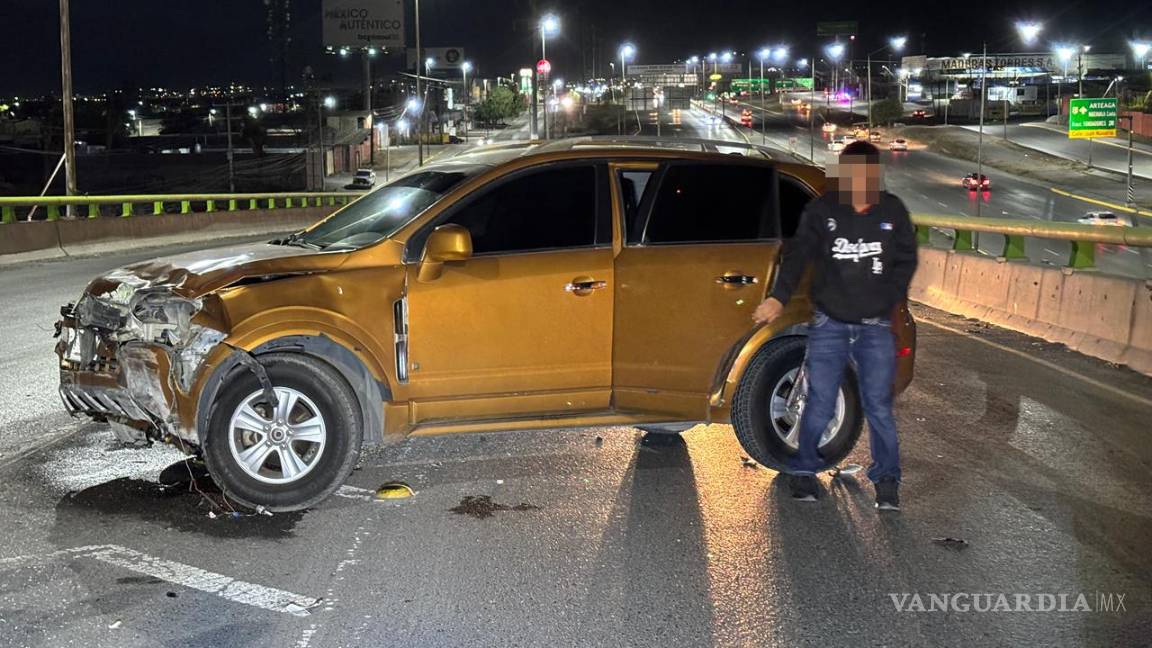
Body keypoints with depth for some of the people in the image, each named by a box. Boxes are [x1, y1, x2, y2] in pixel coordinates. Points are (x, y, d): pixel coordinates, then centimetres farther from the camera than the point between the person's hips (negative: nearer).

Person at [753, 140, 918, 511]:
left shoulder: (893, 212, 4)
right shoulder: (821, 211, -2)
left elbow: (906, 260, 15)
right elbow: (798, 254, -9)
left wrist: (889, 300, 5)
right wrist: (778, 297, -23)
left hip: (876, 327, 1)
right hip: (829, 324, -1)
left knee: (878, 406, -1)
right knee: (820, 404, -2)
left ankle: (886, 481, 13)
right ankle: (804, 471, 17)